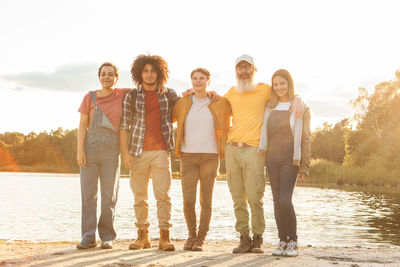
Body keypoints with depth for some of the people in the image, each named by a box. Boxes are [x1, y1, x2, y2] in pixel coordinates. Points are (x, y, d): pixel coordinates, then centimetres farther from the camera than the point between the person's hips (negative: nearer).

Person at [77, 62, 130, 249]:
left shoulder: (123, 95, 8)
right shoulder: (90, 97, 6)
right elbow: (82, 125, 2)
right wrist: (80, 150, -7)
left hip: (111, 151, 0)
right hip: (90, 150, 0)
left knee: (109, 195, 0)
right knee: (88, 193, -1)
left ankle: (107, 237, 8)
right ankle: (88, 237, 5)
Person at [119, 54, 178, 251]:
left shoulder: (169, 95, 9)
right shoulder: (132, 96, 7)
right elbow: (124, 126, 4)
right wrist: (125, 153, -5)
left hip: (161, 152, 0)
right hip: (138, 152, 1)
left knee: (163, 194, -8)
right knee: (139, 196, 5)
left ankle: (164, 237, -3)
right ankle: (142, 236, 15)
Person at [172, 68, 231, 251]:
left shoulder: (219, 103, 4)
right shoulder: (182, 103, 8)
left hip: (210, 156, -1)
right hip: (188, 156, 1)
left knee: (206, 200, -1)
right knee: (188, 200, -5)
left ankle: (201, 238, 13)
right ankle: (191, 234, 17)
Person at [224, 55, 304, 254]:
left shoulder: (264, 90, 6)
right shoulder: (231, 93, 16)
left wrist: (297, 99, -6)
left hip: (253, 150, -4)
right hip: (232, 149, 4)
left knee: (254, 198, -9)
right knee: (238, 199, 4)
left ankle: (257, 240, 4)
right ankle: (244, 239, 11)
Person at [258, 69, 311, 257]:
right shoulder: (269, 107, 12)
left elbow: (305, 137, -1)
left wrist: (304, 166, -6)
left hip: (290, 158, -4)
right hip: (272, 158, 4)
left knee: (285, 200, -14)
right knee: (277, 201, 3)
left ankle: (293, 241, 0)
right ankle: (282, 241, 11)